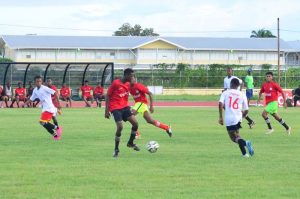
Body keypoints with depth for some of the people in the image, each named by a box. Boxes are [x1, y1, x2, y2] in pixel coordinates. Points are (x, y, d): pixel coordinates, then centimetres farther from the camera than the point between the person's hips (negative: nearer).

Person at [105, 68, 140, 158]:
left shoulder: (128, 84, 7)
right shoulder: (115, 83, -13)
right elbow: (108, 96, -9)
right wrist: (107, 110, -11)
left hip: (124, 107, 7)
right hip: (115, 108, -7)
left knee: (135, 123, -8)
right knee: (120, 127, -20)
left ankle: (130, 143, 14)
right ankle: (116, 149, -3)